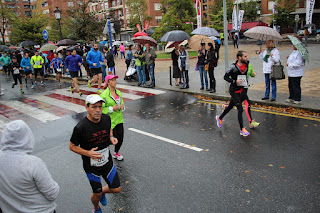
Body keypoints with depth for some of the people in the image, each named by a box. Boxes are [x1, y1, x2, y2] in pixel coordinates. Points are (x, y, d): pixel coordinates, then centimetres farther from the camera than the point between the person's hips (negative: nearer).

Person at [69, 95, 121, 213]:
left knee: (116, 189, 11)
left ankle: (103, 191, 45)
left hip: (107, 162, 4)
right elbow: (72, 146, -12)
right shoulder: (81, 128, -25)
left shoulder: (106, 118, -10)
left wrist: (111, 137, -8)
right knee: (97, 194, 14)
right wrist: (88, 153, -26)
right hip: (92, 167, -4)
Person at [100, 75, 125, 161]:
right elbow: (101, 109, -14)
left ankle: (116, 152, 35)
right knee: (116, 138, -3)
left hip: (119, 119, 6)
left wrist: (122, 106, 0)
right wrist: (112, 109, -21)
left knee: (120, 137, 8)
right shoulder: (104, 94, -14)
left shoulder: (119, 92, 8)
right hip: (110, 120, -6)